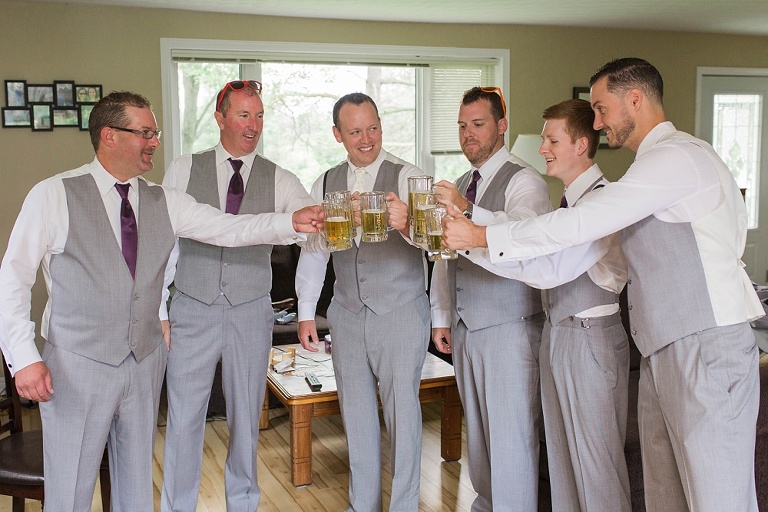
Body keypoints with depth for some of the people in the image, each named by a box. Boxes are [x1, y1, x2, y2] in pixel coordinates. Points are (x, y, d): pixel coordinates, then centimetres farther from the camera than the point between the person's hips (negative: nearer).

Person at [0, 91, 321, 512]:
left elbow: (228, 228, -3)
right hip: (77, 365, -4)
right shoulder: (53, 196, -8)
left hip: (145, 361, 4)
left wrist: (291, 222, -18)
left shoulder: (163, 201, 4)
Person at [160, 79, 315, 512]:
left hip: (251, 314, 1)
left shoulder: (280, 181, 1)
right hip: (194, 311, 0)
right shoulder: (184, 170, 2)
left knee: (247, 417, 12)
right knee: (184, 419, 5)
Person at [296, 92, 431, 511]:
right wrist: (305, 312, 7)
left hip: (401, 314, -4)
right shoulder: (325, 184, 6)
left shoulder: (407, 177, -9)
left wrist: (407, 223, -48)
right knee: (355, 411, 15)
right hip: (347, 314, 5)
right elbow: (312, 249, 10)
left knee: (402, 410, 3)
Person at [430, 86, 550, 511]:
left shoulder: (523, 182, -10)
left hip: (509, 328, -8)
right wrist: (441, 316, 14)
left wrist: (468, 210, -40)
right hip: (464, 328, 8)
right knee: (476, 428, 18)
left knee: (510, 433, -3)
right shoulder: (459, 185, 15)